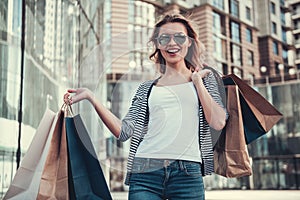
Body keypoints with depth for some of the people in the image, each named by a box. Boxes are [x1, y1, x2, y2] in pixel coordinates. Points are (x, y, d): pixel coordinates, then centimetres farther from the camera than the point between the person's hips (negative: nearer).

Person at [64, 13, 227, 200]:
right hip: (145, 171, 1)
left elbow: (218, 123, -2)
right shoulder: (147, 88, 15)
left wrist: (197, 80, 2)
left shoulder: (203, 78, 13)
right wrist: (91, 98, 0)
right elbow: (125, 131, 4)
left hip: (188, 172, -1)